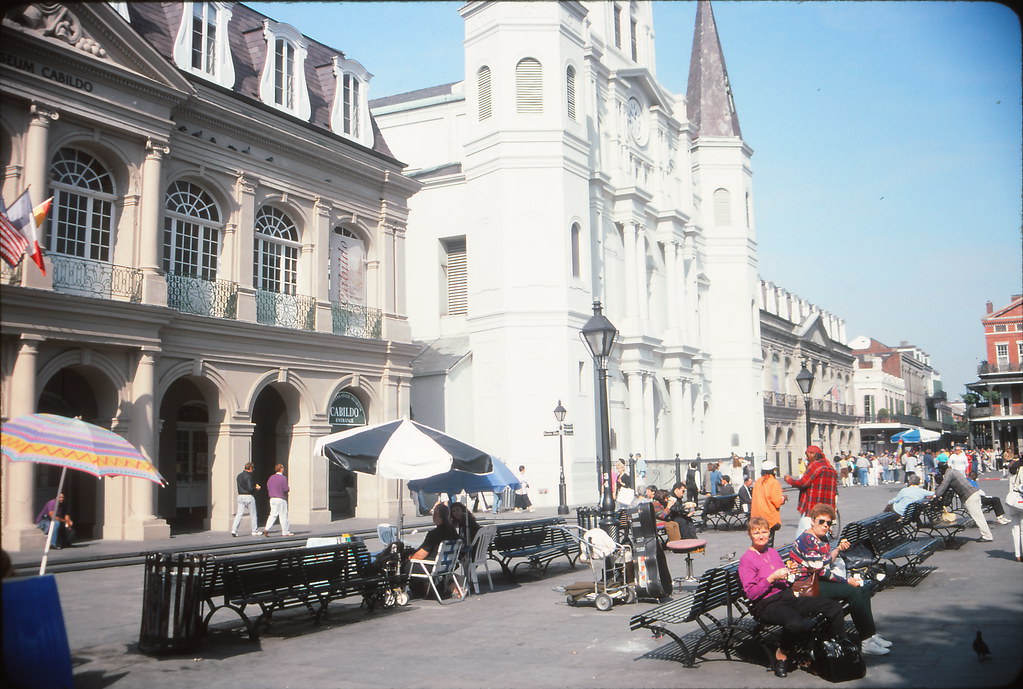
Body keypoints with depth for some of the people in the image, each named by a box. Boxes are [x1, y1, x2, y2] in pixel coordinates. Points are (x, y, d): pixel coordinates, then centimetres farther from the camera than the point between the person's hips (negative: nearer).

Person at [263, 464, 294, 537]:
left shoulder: (271, 478, 9)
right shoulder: (283, 478, -11)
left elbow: (268, 488, 11)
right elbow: (286, 489, -15)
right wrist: (288, 489, 6)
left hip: (272, 499, 6)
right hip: (281, 499, -6)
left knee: (273, 514, 7)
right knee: (283, 516, 1)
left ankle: (267, 529, -9)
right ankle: (285, 532, 6)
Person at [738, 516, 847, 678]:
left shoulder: (773, 552, 19)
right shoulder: (746, 559, -4)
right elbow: (751, 593, -11)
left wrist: (788, 573, 9)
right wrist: (772, 578, -17)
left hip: (789, 596, 8)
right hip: (766, 604, -7)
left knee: (835, 608, -8)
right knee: (796, 623, -39)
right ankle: (781, 654, -8)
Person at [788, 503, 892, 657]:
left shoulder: (823, 538, 12)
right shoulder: (807, 540, -19)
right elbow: (820, 571, -21)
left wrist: (838, 549, 3)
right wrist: (847, 581, -14)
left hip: (818, 582, 10)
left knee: (863, 591, -1)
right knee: (853, 592, -21)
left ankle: (870, 636, 3)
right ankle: (866, 641, -15)